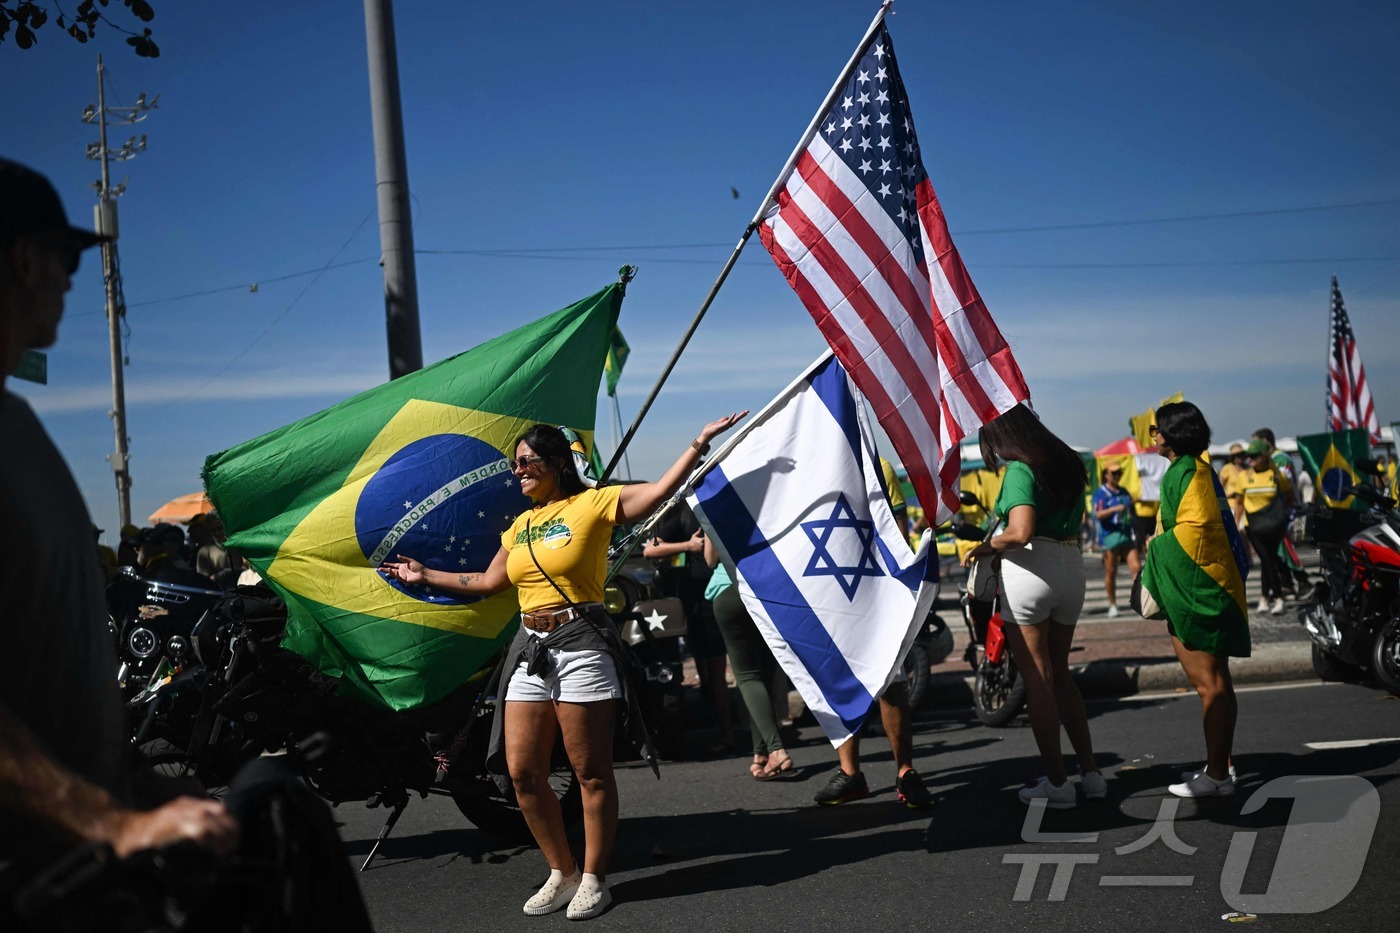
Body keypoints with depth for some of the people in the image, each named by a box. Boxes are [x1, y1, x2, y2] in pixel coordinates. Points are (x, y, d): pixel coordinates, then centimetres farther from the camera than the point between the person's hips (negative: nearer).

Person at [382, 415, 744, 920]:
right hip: (530, 649, 7)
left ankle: (593, 879, 14)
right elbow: (488, 581, 25)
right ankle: (562, 873, 19)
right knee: (522, 771, 4)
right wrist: (425, 575, 30)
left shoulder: (593, 502, -3)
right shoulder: (520, 524, 18)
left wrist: (700, 443, -15)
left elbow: (661, 489, -9)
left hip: (581, 645, -7)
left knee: (591, 773, 0)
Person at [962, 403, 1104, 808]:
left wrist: (985, 547, -5)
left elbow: (1020, 533, -22)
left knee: (1036, 678, 2)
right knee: (1060, 673, 18)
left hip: (1031, 567, -7)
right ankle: (1091, 771, 18)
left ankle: (1056, 782, 5)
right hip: (1072, 565, 8)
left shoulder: (1019, 470, -11)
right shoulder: (1069, 464, 13)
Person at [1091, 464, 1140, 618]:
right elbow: (1098, 514, -15)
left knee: (1136, 567, -7)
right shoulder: (1101, 493, -2)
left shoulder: (1125, 493, 17)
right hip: (1109, 536, -5)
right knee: (1110, 572, 2)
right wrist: (1115, 509, -28)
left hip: (1126, 535, 5)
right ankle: (1112, 605, 13)